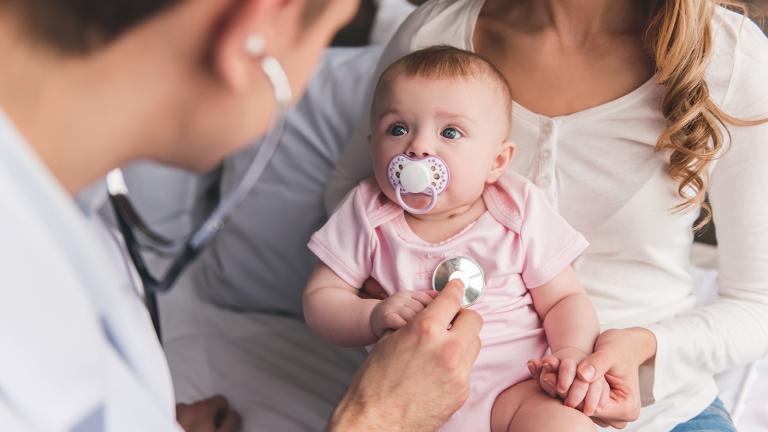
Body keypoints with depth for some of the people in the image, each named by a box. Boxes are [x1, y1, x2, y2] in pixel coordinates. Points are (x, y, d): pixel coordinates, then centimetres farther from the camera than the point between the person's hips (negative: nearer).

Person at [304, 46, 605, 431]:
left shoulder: (522, 213, -1)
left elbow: (565, 299, 4)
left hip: (512, 392, -1)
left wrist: (573, 352, -17)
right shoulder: (368, 215, 0)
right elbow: (319, 298, 2)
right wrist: (375, 317, -19)